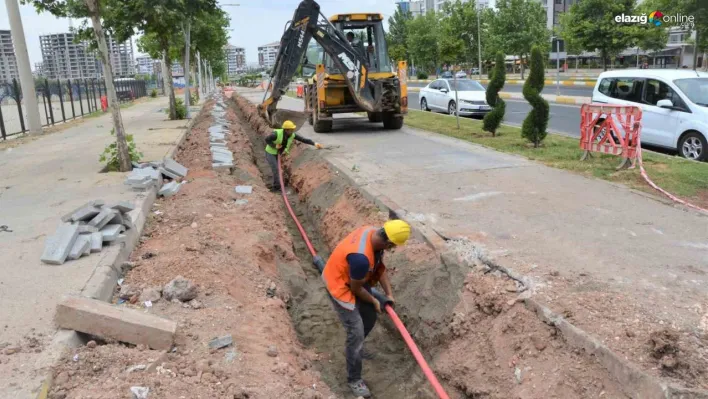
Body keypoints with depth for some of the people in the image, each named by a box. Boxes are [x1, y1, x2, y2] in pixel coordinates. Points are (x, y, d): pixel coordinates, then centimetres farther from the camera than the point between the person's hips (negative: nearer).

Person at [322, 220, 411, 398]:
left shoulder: (375, 234, -15)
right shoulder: (361, 257, -41)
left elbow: (380, 267, 1)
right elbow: (356, 288, -24)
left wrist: (389, 294, 1)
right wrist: (374, 301, -6)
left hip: (357, 281, 9)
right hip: (341, 286, -9)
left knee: (369, 318, 22)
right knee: (356, 332, -6)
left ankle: (356, 349, 49)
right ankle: (354, 379, 13)